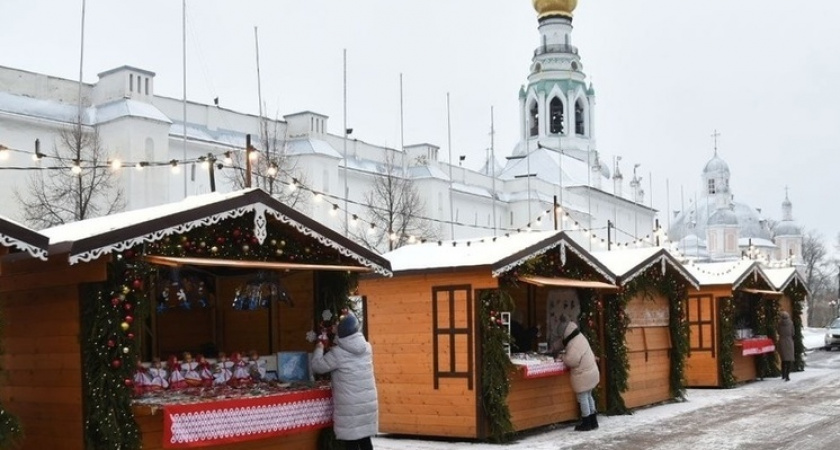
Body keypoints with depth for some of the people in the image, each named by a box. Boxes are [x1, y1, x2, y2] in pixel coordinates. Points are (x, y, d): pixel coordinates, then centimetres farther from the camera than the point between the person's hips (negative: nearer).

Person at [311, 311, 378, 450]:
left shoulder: (337, 353, -13)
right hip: (368, 404, 5)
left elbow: (317, 366, -3)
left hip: (349, 407, -5)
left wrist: (319, 348, 15)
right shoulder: (366, 348, 3)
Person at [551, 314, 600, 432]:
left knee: (583, 398, 0)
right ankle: (593, 421, 24)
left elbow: (571, 361, -24)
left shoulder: (574, 344, -23)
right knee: (588, 396, 18)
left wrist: (563, 357, -5)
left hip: (583, 375, -10)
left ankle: (586, 423, 7)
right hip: (591, 371, 10)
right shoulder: (579, 337, 9)